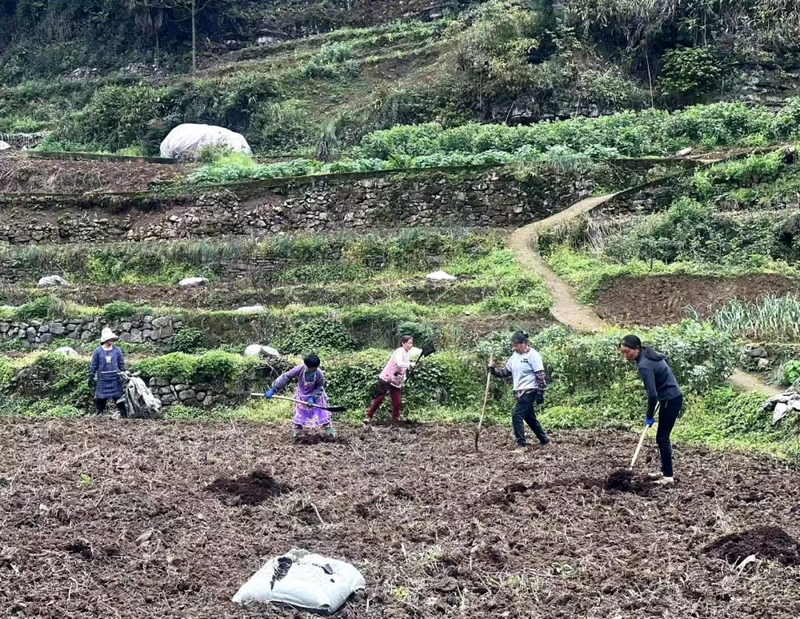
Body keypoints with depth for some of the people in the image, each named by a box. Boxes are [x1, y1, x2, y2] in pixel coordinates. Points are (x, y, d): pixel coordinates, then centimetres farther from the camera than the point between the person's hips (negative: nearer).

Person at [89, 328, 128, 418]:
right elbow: (93, 366, 3)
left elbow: (122, 365, 8)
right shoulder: (98, 351, -1)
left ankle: (124, 416, 3)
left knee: (120, 402, -1)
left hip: (115, 380, 0)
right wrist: (91, 379, 2)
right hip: (102, 381, 0)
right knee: (100, 401, 8)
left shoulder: (117, 350, 2)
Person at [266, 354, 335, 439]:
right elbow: (285, 377, -26)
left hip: (316, 394, 0)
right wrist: (273, 390, -27)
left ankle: (329, 431, 15)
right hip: (301, 395, 1)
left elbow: (319, 388, -14)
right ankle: (296, 433, 23)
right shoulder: (299, 369, -32)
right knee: (299, 413, 7)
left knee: (322, 412, 0)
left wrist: (313, 397, -28)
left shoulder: (319, 374, -31)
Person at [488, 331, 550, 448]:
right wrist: (494, 371, -2)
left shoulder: (533, 355, -12)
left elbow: (541, 375, -15)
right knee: (529, 417, 16)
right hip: (520, 392, 9)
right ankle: (544, 439, 29)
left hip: (529, 391, -9)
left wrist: (540, 393, -18)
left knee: (517, 416, -14)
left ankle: (522, 443, -11)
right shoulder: (515, 356, 12)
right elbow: (506, 371, 16)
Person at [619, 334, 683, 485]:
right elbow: (665, 360, 21)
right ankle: (665, 471, 23)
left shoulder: (644, 366, -25)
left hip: (671, 400, -10)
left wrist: (649, 416, -13)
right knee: (663, 436, 15)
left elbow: (652, 394, -27)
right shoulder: (648, 353, 2)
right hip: (672, 397, 10)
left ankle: (668, 476, 0)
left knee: (662, 437, -4)